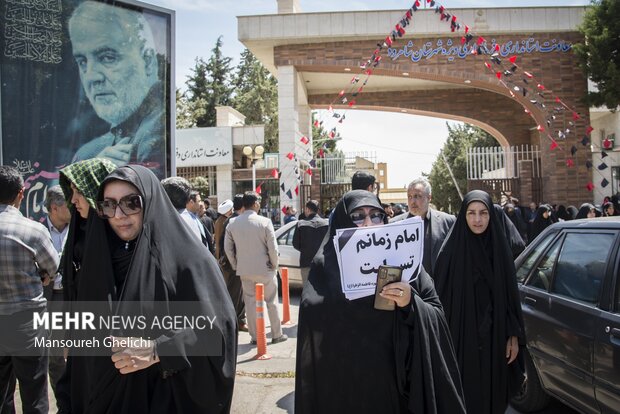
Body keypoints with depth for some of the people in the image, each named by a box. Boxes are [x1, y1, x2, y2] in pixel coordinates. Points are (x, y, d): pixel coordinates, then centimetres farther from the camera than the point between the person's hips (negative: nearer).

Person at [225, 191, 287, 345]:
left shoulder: (232, 223, -1)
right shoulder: (265, 222, -13)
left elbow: (228, 248, 3)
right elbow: (273, 248, -14)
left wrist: (236, 266, 12)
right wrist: (274, 265, 1)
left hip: (245, 270, 3)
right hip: (265, 269, -3)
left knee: (251, 303, 12)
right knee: (272, 302, 11)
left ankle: (254, 336, 17)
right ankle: (277, 335, 19)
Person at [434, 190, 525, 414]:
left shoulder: (500, 248, 2)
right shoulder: (452, 249, -7)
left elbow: (511, 294, 6)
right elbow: (442, 296, -7)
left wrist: (514, 336, 3)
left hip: (495, 337, 3)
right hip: (461, 337, -3)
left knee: (493, 395, 13)